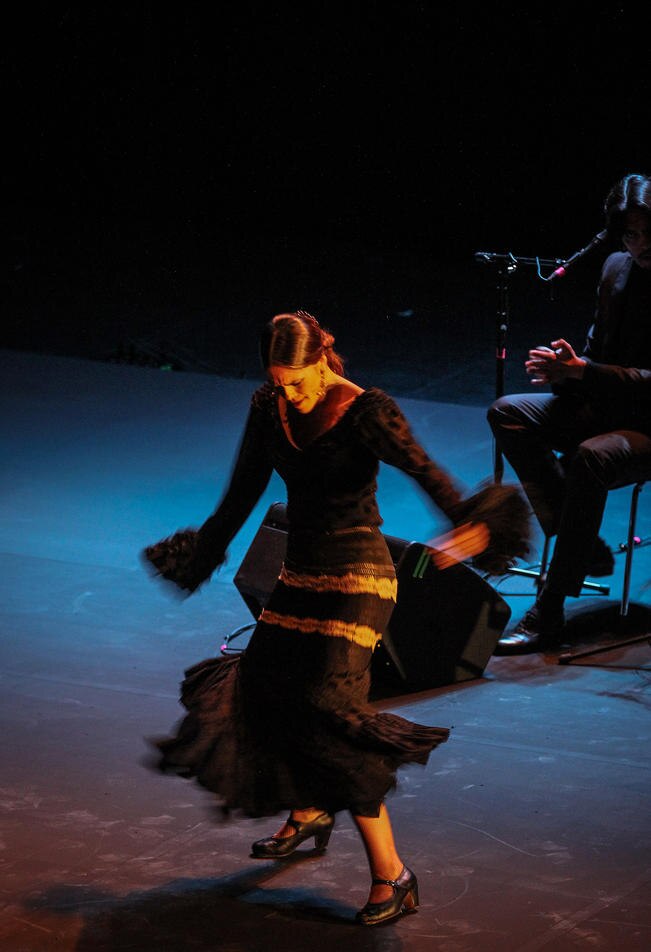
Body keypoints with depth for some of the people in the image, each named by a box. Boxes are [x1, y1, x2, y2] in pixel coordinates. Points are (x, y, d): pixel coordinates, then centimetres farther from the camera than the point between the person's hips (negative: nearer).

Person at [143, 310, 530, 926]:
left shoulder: (364, 412, -16)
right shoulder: (269, 408, 2)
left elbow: (422, 469, -30)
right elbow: (244, 490, 17)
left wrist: (466, 522, -48)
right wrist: (203, 551, 27)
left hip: (357, 579, -7)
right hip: (300, 575, 7)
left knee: (329, 711, -18)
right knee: (261, 690, 12)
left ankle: (391, 875, -16)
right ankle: (309, 813, 41)